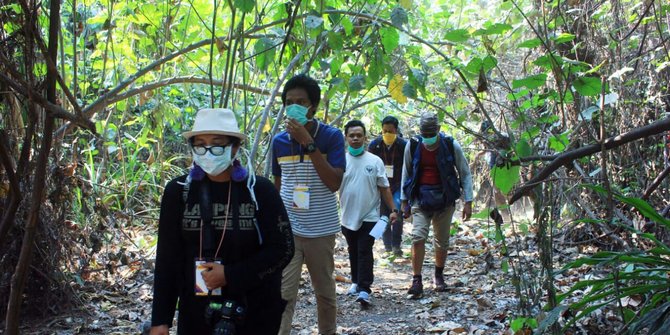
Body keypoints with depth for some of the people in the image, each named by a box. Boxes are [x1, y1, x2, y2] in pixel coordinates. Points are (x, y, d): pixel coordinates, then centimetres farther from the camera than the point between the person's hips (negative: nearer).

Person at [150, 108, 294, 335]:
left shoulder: (260, 190, -8)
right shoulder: (178, 191, -4)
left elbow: (282, 249, -9)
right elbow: (167, 257, -1)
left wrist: (230, 275, -16)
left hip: (255, 314, -1)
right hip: (196, 313, 1)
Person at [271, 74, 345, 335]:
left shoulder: (332, 136, -8)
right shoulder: (278, 141, 2)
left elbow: (334, 183, -19)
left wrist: (308, 142, -23)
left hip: (321, 229, -1)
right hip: (287, 229, 2)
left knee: (325, 293, 14)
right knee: (283, 294, -6)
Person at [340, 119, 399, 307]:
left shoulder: (375, 161, -2)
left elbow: (384, 188, 3)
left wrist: (393, 209, -1)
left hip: (369, 216, -2)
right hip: (348, 217, 2)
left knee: (365, 253, -6)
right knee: (353, 252, 16)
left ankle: (364, 290, -7)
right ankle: (356, 281, 32)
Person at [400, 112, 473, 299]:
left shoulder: (451, 145, -7)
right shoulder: (412, 146, -3)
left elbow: (465, 174, 1)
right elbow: (406, 174, 10)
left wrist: (468, 202, -3)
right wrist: (404, 201, 11)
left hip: (444, 199, 0)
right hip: (420, 198, 0)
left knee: (442, 241, 9)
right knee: (418, 237, -16)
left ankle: (439, 275, 32)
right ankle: (417, 281, -9)